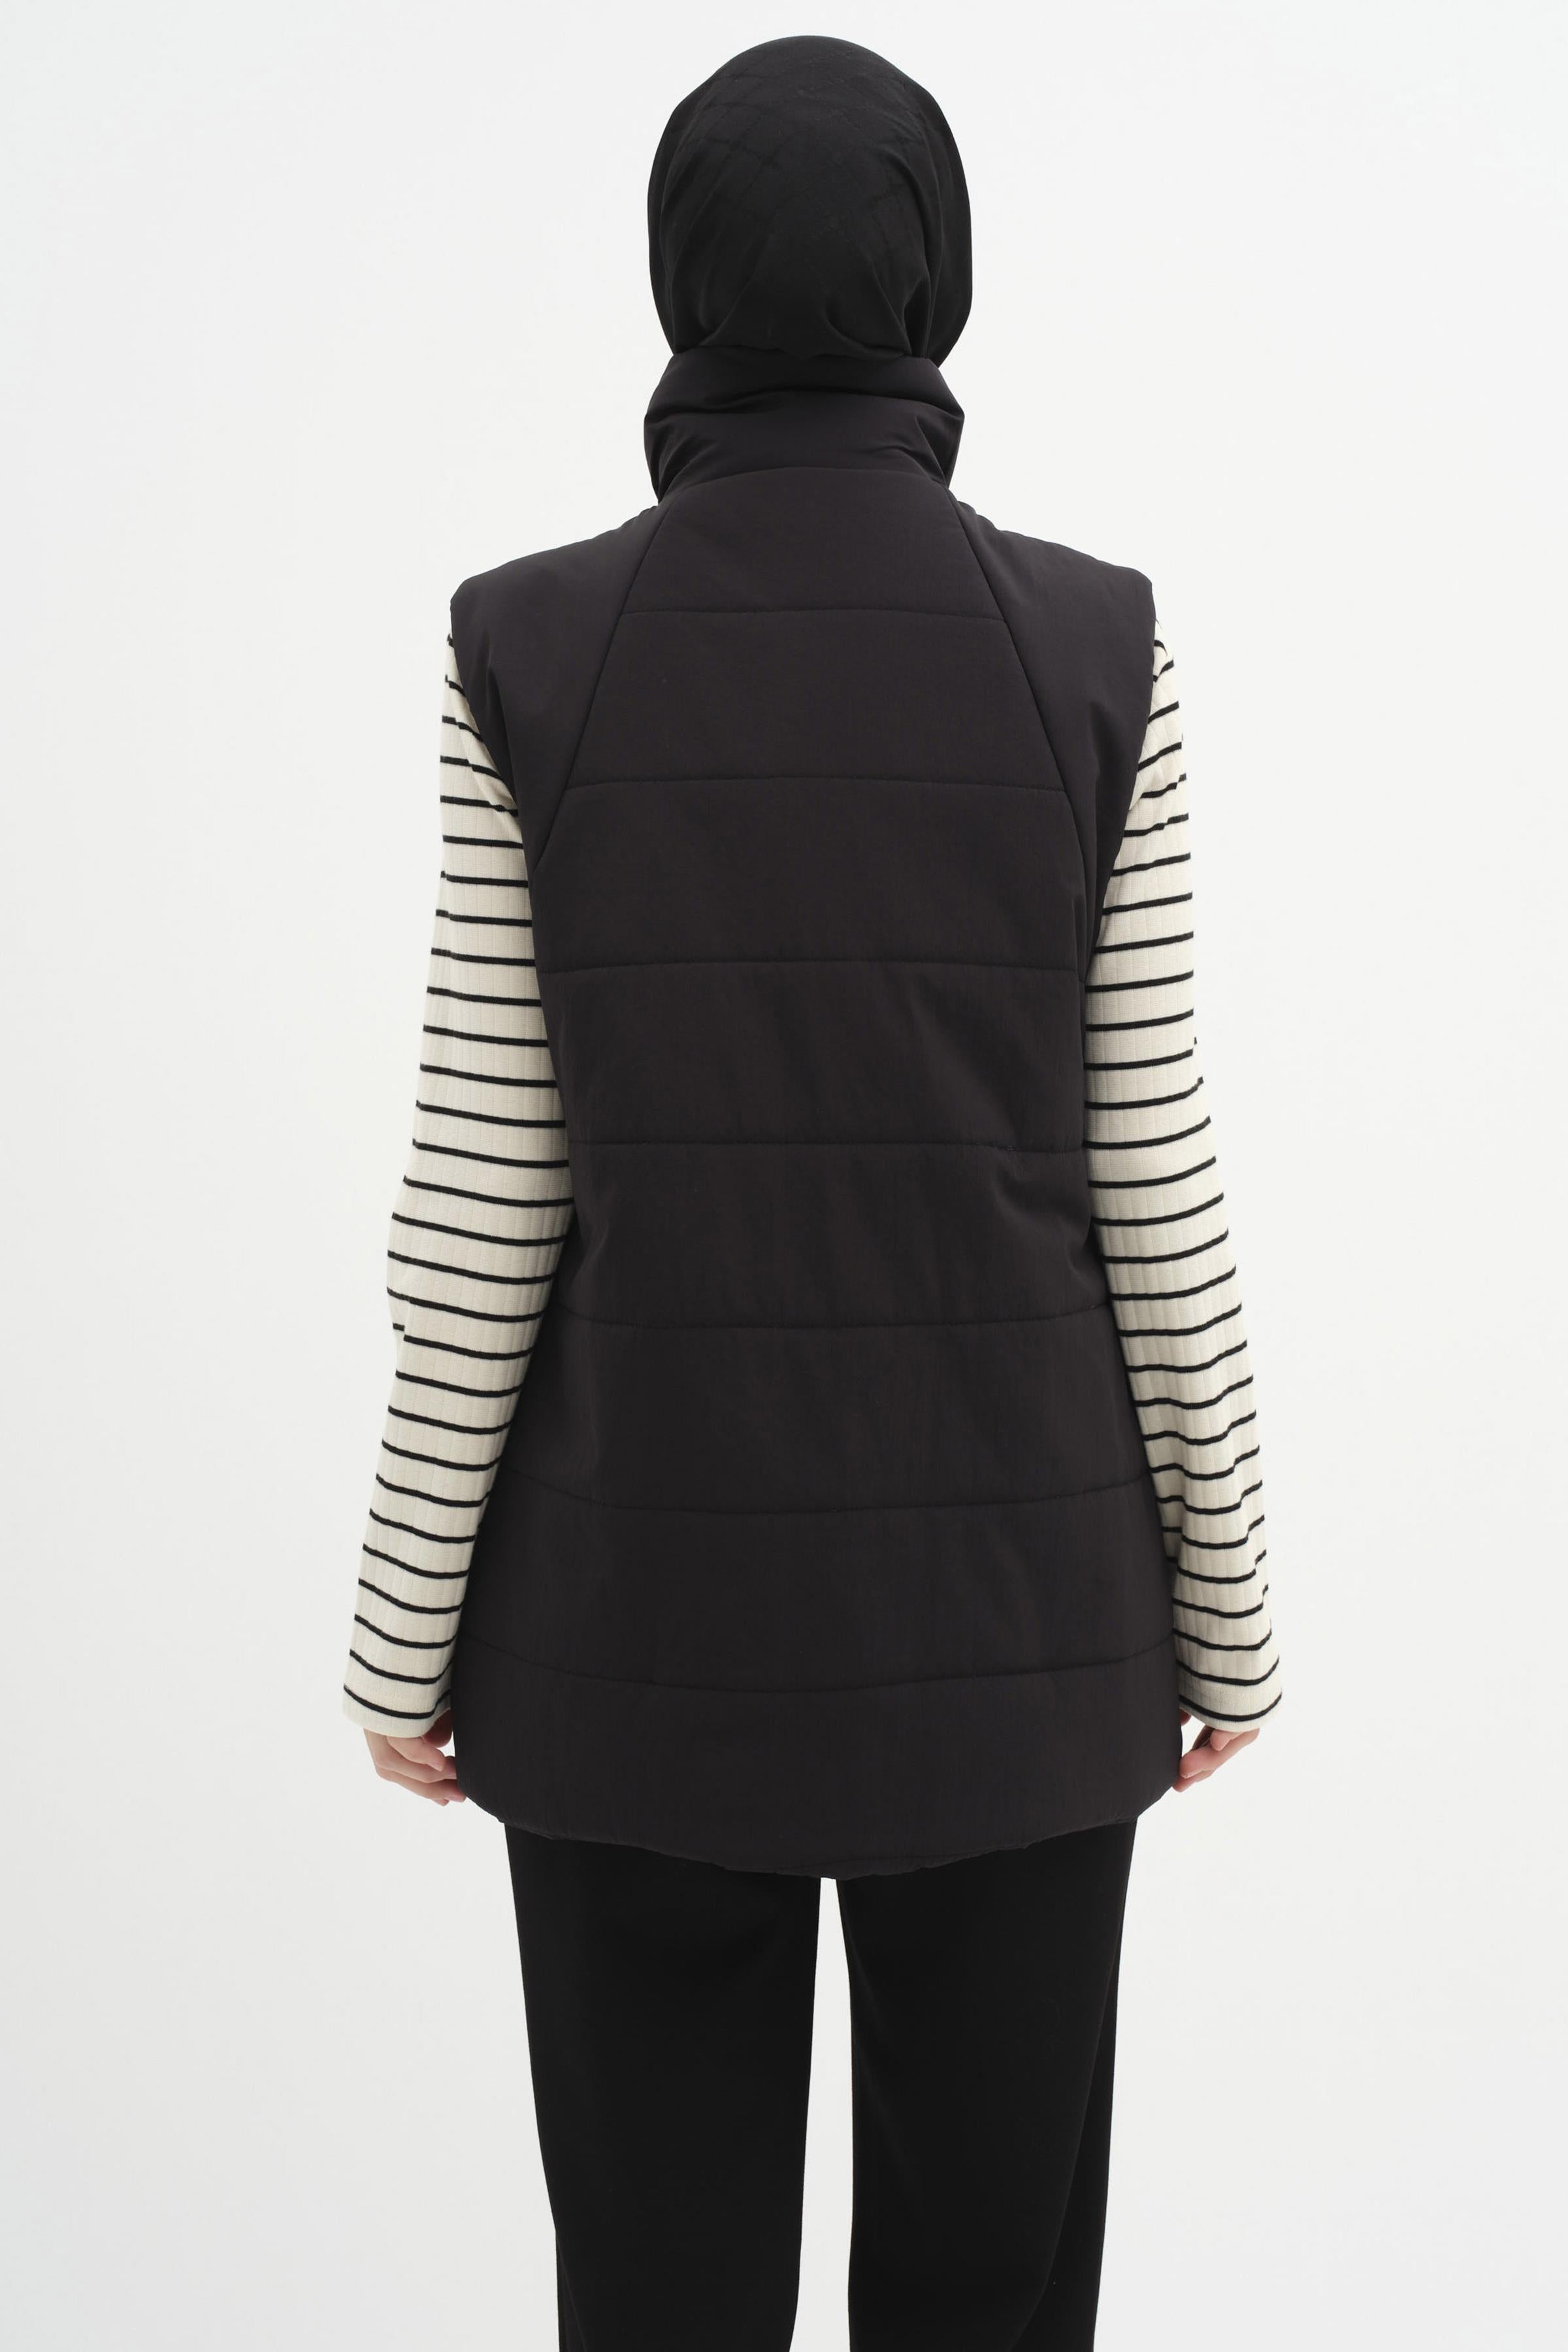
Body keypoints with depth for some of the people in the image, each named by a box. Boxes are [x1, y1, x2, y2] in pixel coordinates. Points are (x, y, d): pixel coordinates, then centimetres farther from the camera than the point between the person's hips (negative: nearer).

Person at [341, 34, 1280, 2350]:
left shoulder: (529, 647, -8)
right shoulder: (1092, 646, -7)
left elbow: (482, 1196, -7)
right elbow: (1151, 1177, -5)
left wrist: (411, 1623, 4)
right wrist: (1226, 1593, 7)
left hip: (646, 1599, 0)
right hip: (1010, 1587, 1)